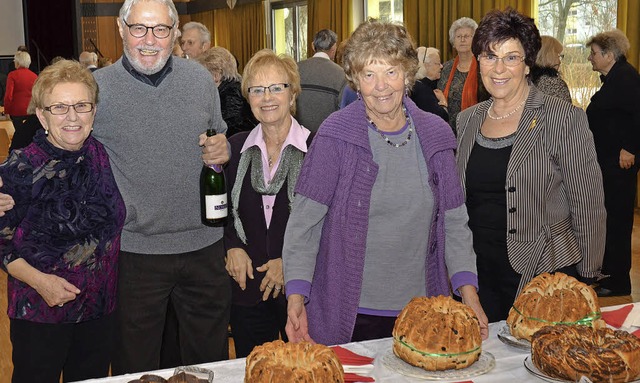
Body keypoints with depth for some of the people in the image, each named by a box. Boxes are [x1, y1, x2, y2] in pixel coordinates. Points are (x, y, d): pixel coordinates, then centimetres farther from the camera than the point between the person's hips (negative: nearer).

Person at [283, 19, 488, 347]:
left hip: (419, 311, 3)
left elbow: (454, 222, 6)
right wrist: (296, 298, -17)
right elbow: (304, 222, -8)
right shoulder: (335, 135, -8)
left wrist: (468, 294, -3)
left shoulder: (436, 135, 2)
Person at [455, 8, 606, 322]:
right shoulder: (467, 120, 7)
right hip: (478, 274, 5)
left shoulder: (564, 119, -9)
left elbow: (588, 209, -7)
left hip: (543, 276, -4)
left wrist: (586, 281, -6)